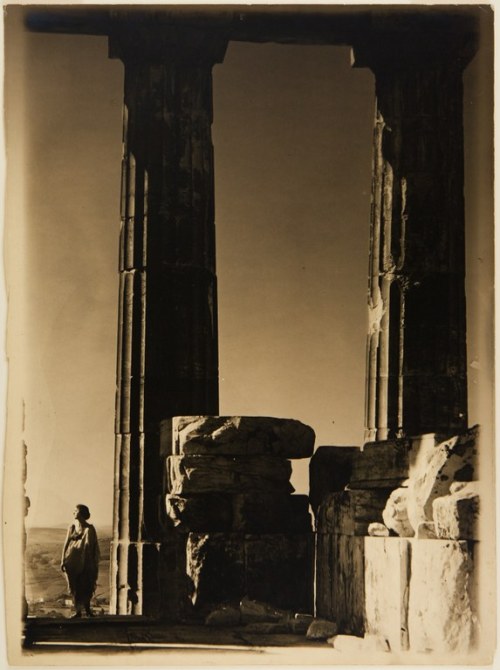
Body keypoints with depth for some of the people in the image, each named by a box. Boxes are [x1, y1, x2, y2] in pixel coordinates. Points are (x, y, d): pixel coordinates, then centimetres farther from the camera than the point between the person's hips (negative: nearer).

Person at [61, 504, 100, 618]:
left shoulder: (89, 529, -6)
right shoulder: (72, 527, 6)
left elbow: (90, 547, -7)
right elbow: (66, 544, 7)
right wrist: (63, 560, 1)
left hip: (84, 562, -4)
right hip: (72, 562, 4)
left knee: (85, 587, -1)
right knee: (74, 587, 4)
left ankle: (87, 609, 15)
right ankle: (78, 611, 10)